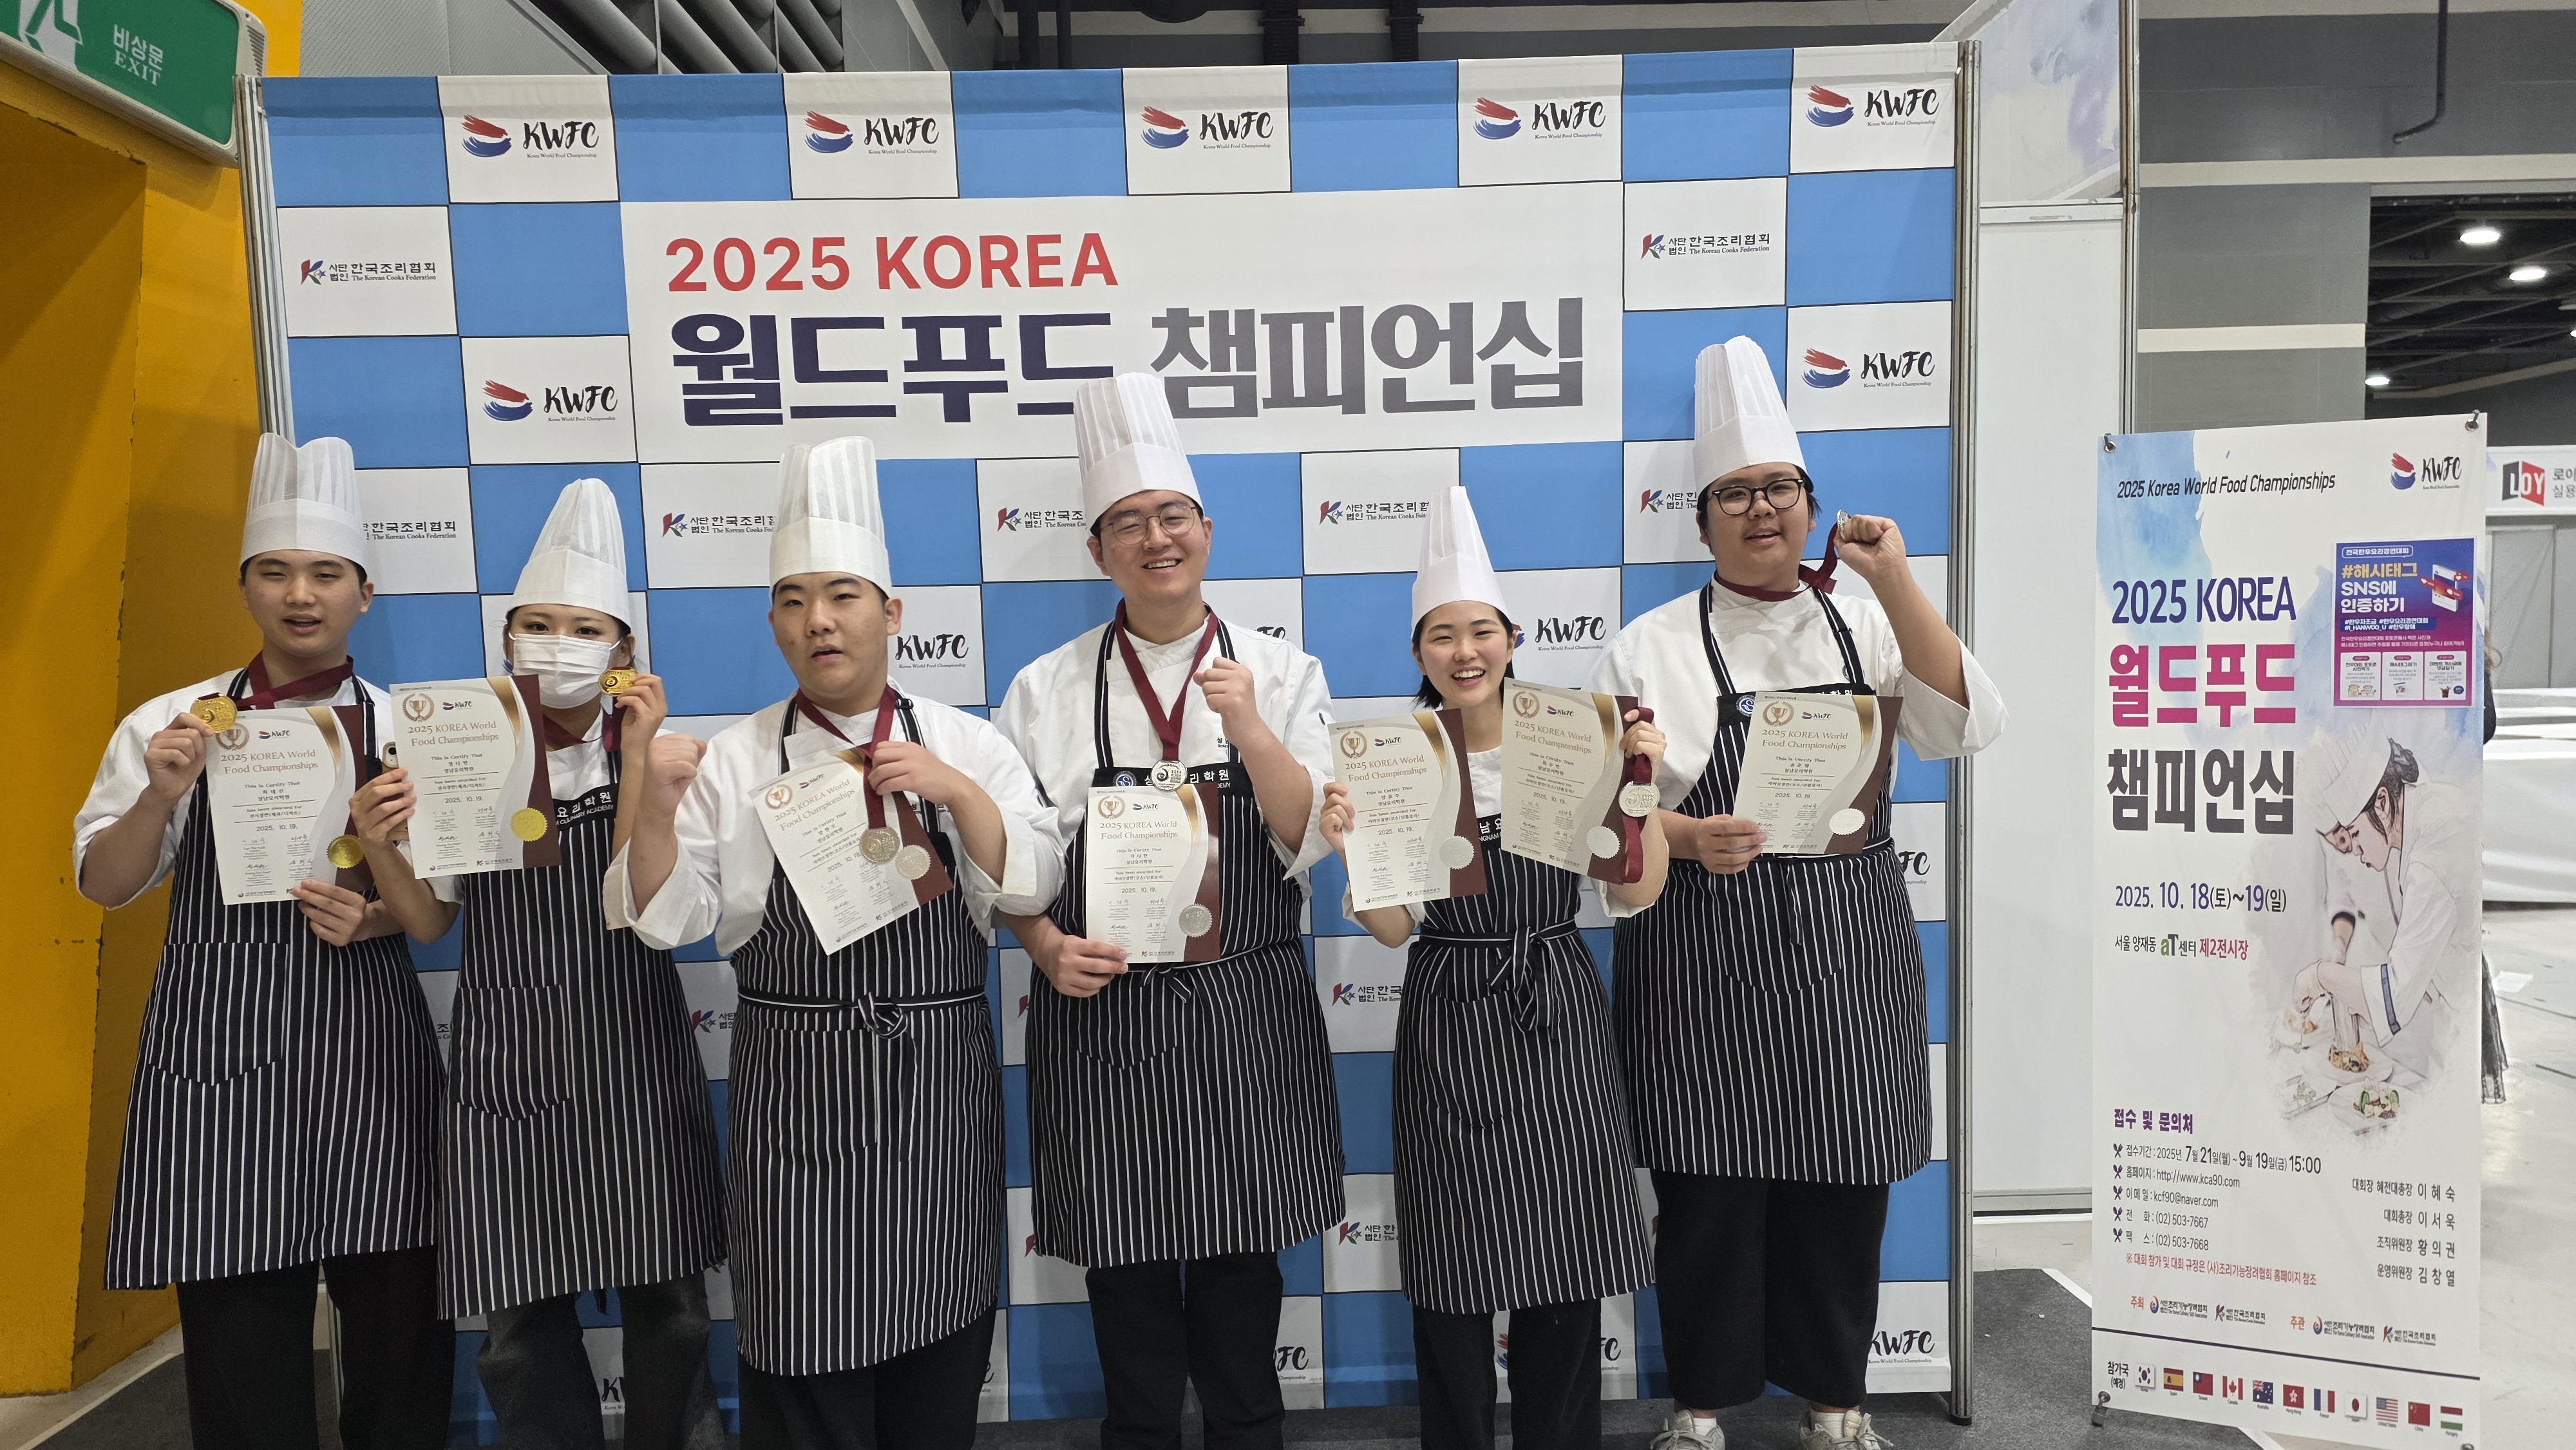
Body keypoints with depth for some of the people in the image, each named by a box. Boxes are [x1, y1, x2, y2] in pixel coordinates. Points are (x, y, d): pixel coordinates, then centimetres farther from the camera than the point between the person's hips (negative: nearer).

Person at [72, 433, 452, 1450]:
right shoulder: (171, 722, 6)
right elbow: (103, 885, 4)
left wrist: (372, 918, -13)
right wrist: (161, 797, -13)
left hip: (368, 1051, 0)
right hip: (217, 1055, 0)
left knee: (394, 1327, 6)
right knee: (239, 1342, 6)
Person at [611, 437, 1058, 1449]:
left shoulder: (965, 745, 2)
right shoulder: (734, 761, 2)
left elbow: (1028, 889, -4)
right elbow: (665, 920, 0)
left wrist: (959, 791, -19)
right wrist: (657, 810, -17)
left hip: (941, 1098, 1)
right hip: (799, 1107, -1)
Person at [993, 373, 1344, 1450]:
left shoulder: (1280, 674, 1)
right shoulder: (1046, 692, 0)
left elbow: (1310, 842, -6)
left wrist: (1252, 731, -20)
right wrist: (1050, 950, -15)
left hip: (1246, 1010, 1)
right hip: (1102, 1014, 0)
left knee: (1243, 1259, 14)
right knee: (1127, 1267, 12)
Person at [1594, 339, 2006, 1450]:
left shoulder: (1865, 626, 8)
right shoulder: (1653, 646, 0)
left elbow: (1960, 728, -6)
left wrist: (1895, 581, -11)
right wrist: (1689, 838, -22)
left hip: (1848, 953, 3)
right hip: (1707, 961, -2)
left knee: (1842, 1191, 12)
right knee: (1711, 1192, 5)